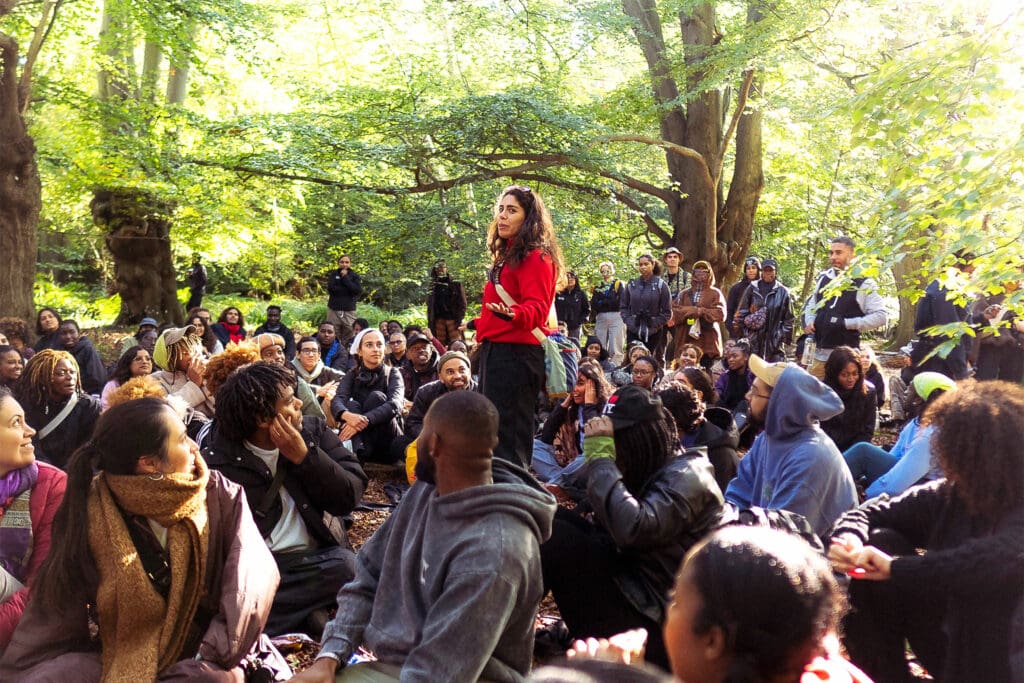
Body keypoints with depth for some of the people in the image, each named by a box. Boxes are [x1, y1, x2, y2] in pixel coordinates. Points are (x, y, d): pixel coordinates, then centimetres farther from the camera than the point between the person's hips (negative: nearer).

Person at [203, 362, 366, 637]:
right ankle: (306, 612, -13)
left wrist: (304, 457, -13)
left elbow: (350, 497, -3)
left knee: (349, 567, -30)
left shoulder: (313, 430, 5)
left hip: (315, 557, 3)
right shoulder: (218, 460, -3)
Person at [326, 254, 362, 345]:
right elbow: (331, 288, -6)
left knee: (349, 336, -7)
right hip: (334, 309, 0)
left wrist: (345, 278, -6)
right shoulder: (333, 274, 10)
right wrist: (349, 290, -6)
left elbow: (358, 290, -7)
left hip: (349, 310, 0)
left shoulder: (355, 276, 8)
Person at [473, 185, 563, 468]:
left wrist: (513, 315, -43)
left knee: (507, 437, -12)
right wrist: (478, 324, 41)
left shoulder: (536, 257, -11)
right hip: (495, 351, 11)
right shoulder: (507, 255, 18)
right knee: (492, 432, 16)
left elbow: (537, 308, -23)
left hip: (515, 355, -10)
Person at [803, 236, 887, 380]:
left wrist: (846, 323, -18)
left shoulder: (864, 283, -7)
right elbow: (811, 304, 25)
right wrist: (809, 321, 4)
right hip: (819, 354, 6)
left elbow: (880, 316, -10)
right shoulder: (823, 278, 10)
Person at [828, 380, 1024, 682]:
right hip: (945, 638, 6)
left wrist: (896, 567, -43)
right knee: (881, 542, -11)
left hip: (996, 658, -6)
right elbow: (871, 512, -1)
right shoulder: (947, 495, -3)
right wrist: (848, 538, -25)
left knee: (981, 585, -35)